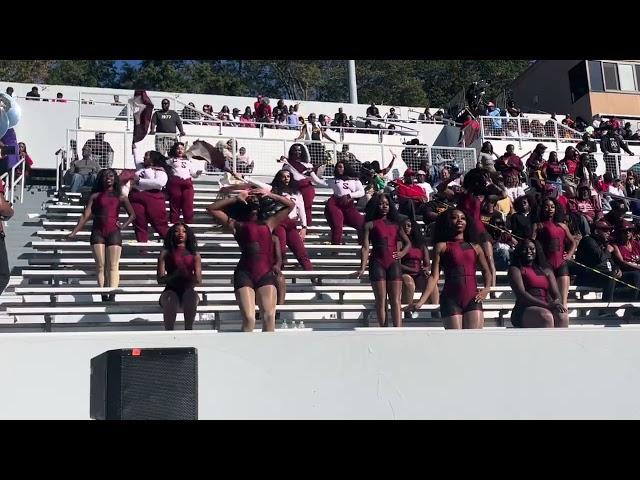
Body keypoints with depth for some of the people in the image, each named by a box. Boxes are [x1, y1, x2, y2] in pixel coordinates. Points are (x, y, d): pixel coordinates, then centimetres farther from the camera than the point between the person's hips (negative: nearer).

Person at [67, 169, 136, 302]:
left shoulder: (120, 197, 12)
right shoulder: (95, 196, 12)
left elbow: (132, 214, 15)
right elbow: (86, 215, 6)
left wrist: (123, 226, 0)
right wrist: (74, 232, -1)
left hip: (113, 232, -1)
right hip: (97, 232, 1)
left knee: (113, 266, -10)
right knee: (100, 266, -4)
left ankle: (112, 296, -20)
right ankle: (103, 297, -4)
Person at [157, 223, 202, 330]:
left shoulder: (194, 254, 15)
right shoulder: (165, 253, 11)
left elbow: (199, 279, 5)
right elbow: (160, 279, 2)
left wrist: (187, 275, -17)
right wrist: (174, 275, -18)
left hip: (188, 290, 1)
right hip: (171, 290, -1)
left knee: (191, 294, -34)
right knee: (170, 298, -35)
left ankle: (188, 329, -34)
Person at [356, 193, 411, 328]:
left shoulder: (395, 225, 17)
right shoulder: (370, 224, 6)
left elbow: (407, 243, 22)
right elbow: (365, 247, -1)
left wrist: (402, 253, 1)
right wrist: (362, 268, -12)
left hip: (394, 263, 3)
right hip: (377, 263, -3)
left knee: (396, 300, -5)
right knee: (381, 300, -2)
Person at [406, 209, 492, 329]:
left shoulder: (475, 247, 16)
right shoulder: (442, 246, 7)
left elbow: (486, 271, 24)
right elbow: (434, 276, 0)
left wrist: (487, 288, 3)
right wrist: (421, 301, -11)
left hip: (473, 299, 3)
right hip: (451, 299, -3)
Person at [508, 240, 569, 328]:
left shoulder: (546, 271, 22)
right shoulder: (515, 269, 7)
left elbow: (556, 295, 14)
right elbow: (521, 294, -8)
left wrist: (557, 303, -14)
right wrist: (546, 305, -20)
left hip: (546, 308, 4)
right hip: (524, 311, -4)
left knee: (562, 316, -30)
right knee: (546, 316, -36)